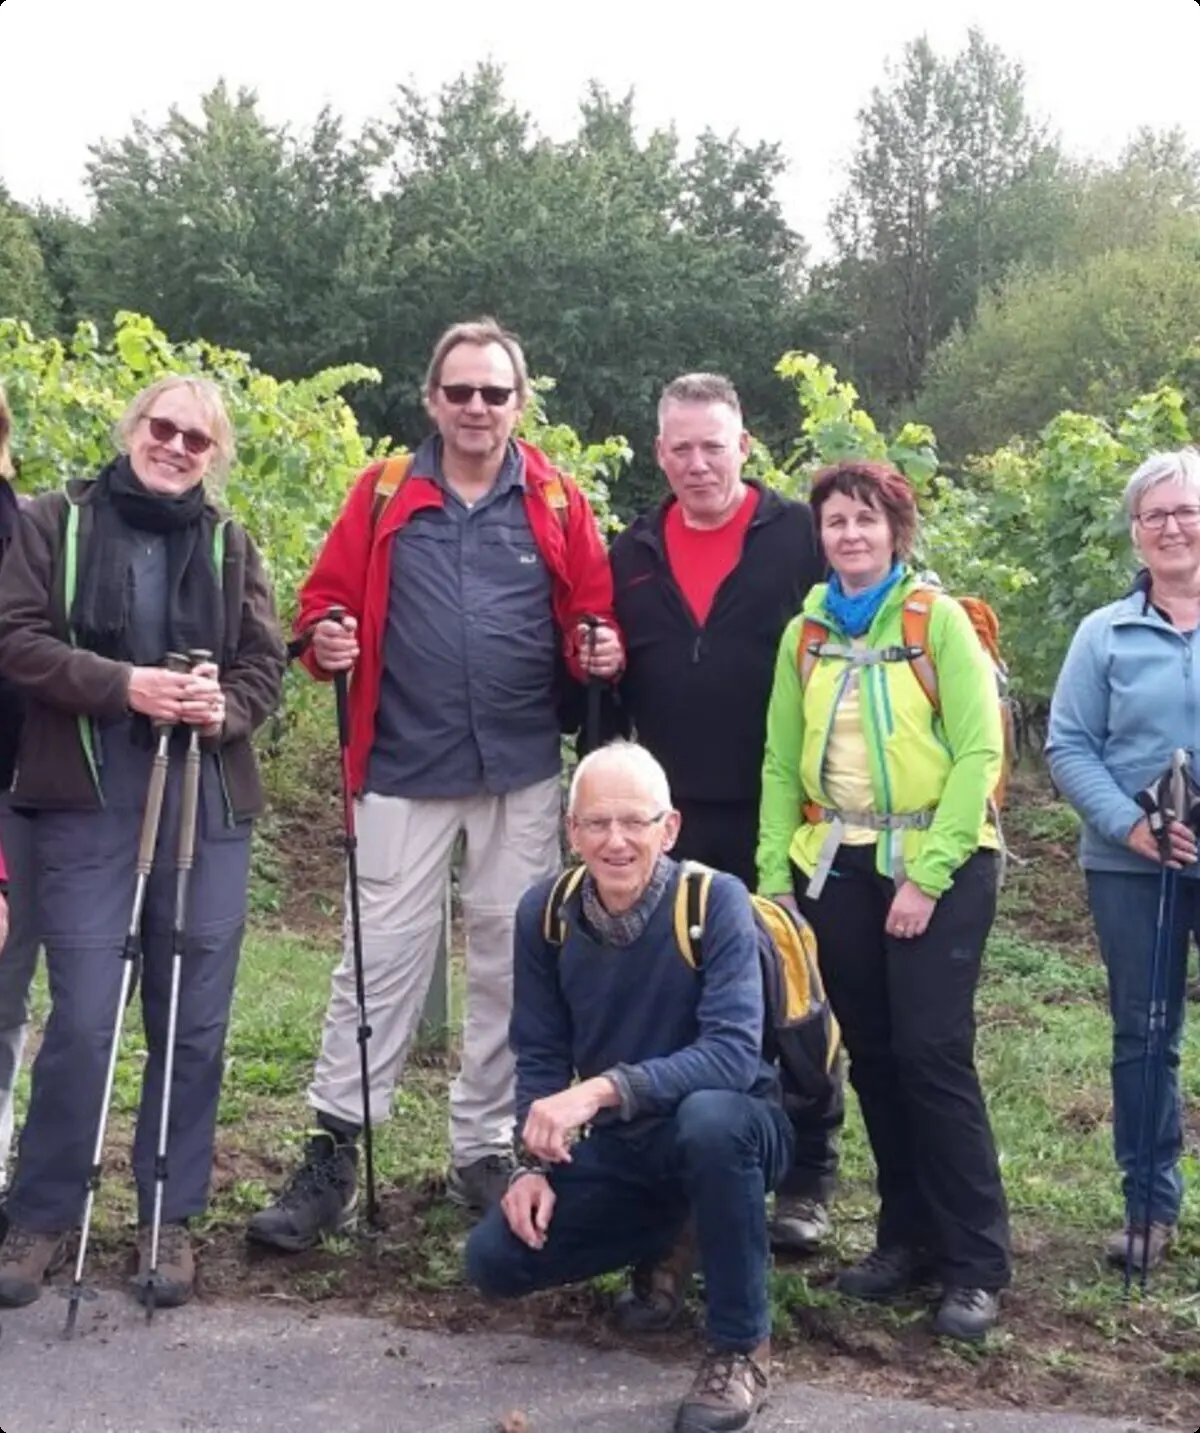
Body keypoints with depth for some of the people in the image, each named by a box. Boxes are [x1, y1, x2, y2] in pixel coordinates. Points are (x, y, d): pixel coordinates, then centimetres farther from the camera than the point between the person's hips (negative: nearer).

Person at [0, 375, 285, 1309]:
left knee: (195, 1021, 5)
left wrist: (226, 708, -12)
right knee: (83, 1017, -5)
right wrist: (122, 686, -16)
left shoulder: (230, 545, 13)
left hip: (208, 809, 3)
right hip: (88, 803, -2)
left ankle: (172, 1215, 19)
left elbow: (267, 663, 10)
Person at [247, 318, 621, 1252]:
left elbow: (594, 610, 6)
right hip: (406, 768, -1)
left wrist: (603, 652, -15)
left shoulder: (556, 503, 4)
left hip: (522, 771, 1)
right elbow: (327, 596, 4)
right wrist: (326, 641, -17)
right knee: (381, 960, 2)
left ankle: (487, 1151, 24)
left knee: (509, 964, 10)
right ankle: (334, 1153, 12)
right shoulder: (384, 496, 3)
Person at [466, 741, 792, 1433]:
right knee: (497, 1259, -10)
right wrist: (533, 1163, -13)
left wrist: (605, 1088, -41)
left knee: (707, 1119, -39)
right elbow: (540, 1057, 1)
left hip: (733, 1129, -5)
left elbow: (734, 1054, -32)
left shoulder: (716, 901, -23)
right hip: (620, 1145, 5)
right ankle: (662, 1238, 18)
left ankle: (742, 1347, -17)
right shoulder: (545, 913, -8)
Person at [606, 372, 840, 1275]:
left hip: (782, 812, -4)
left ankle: (809, 1179, 20)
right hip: (673, 819, 4)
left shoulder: (802, 536, -3)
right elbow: (609, 682, 14)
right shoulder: (634, 553, 10)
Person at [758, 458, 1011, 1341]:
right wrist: (772, 875, 2)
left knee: (933, 1052, -8)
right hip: (839, 866, 4)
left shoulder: (939, 620, -4)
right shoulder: (805, 634, 9)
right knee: (872, 1055, 8)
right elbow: (781, 763, 10)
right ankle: (909, 1236, 22)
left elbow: (979, 751, -10)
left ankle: (977, 1265, 2)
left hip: (939, 865, -4)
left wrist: (927, 874, -16)